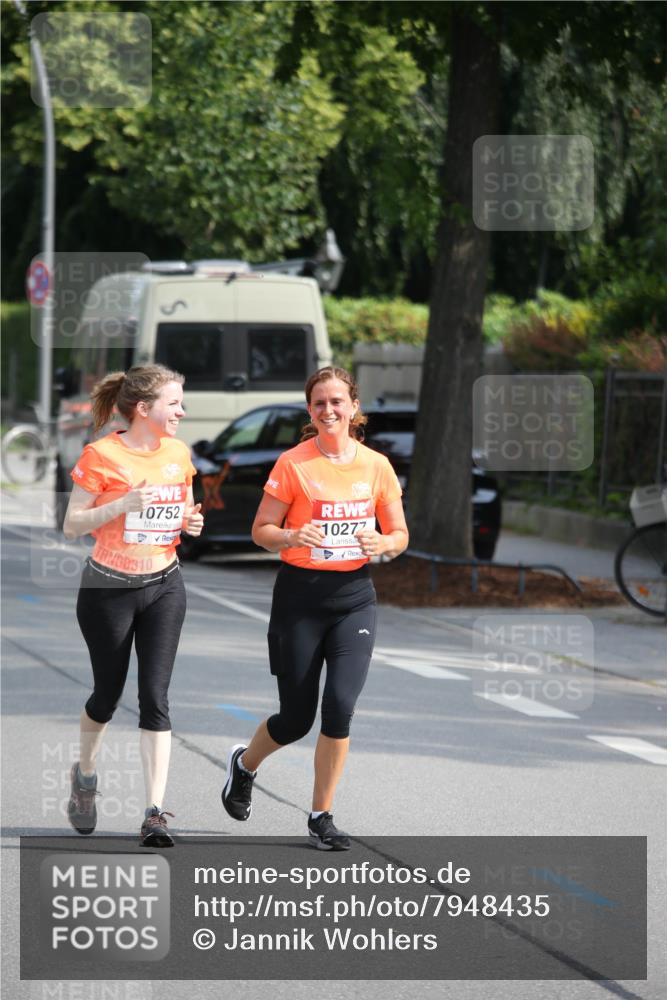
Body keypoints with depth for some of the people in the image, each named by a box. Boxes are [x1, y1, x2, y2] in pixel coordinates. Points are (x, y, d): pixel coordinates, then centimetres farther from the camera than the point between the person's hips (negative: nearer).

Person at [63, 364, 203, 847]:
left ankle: (155, 813, -9)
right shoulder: (101, 455, -12)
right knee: (108, 695, 9)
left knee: (155, 697, -7)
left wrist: (191, 522, -4)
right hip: (108, 589, -3)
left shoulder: (179, 454, 3)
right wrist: (123, 504, -24)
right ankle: (85, 775, 39)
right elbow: (72, 525, -11)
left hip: (164, 587, 3)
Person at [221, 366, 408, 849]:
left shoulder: (376, 465, 3)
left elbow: (399, 534, 10)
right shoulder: (293, 464, -5)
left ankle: (322, 816, 3)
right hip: (300, 595, -2)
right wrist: (292, 537, -24)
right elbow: (261, 530, -3)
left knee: (340, 705, -13)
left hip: (354, 596, 2)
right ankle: (245, 763, 37)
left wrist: (382, 543, -13)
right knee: (297, 718, 3)